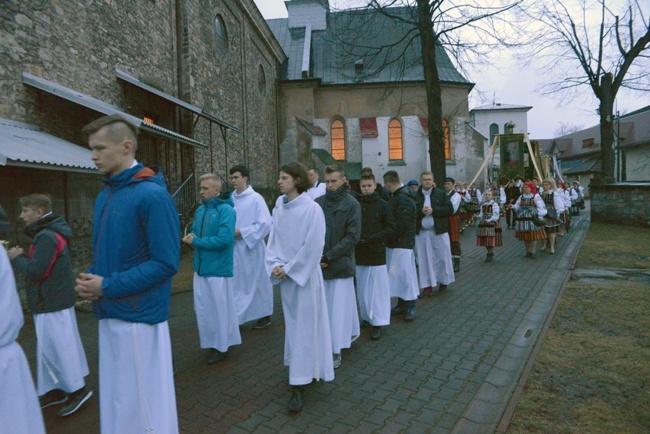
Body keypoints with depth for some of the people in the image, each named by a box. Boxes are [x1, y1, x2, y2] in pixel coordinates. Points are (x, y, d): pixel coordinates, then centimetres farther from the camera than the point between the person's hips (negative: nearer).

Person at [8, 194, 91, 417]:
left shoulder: (47, 237, -20)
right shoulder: (47, 234, 13)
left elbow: (36, 271, -22)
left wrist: (17, 257, -6)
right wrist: (23, 257, 0)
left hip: (51, 303, -10)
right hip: (53, 300, 10)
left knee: (54, 347, -1)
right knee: (49, 347, 16)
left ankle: (77, 389, 10)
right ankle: (55, 389, 27)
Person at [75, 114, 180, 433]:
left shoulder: (151, 195, -17)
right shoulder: (103, 196, 10)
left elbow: (166, 263, -20)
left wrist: (107, 287, -17)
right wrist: (90, 279, -1)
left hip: (139, 318, -8)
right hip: (109, 315, 8)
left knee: (144, 404, 8)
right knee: (115, 398, 22)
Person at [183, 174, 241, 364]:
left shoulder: (226, 210, -15)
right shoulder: (200, 210, 8)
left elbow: (224, 239, -23)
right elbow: (194, 231, 17)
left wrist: (196, 241, -15)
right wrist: (191, 237, -7)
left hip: (218, 269, -7)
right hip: (201, 266, 8)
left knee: (220, 308, 6)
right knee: (202, 307, 16)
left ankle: (221, 346, 23)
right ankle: (211, 341, 34)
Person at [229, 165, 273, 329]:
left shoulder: (256, 198, -11)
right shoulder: (231, 199, 5)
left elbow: (265, 224, -14)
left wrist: (242, 232, -16)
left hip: (251, 248, -5)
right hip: (234, 248, 5)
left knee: (257, 282, 8)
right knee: (236, 283, 10)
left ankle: (264, 315, 25)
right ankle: (238, 316, 24)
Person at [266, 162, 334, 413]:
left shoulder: (312, 208, -14)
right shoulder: (279, 210, 5)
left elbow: (313, 246, -17)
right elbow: (273, 241, 8)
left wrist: (289, 269, -14)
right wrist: (275, 265, -9)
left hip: (305, 275, -6)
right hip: (285, 276, 7)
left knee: (304, 326, 1)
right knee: (292, 324, 16)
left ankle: (299, 385, 11)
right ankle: (305, 371, 35)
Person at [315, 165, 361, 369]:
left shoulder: (352, 204, -5)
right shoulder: (318, 203, 4)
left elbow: (353, 236, -9)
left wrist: (329, 256, -13)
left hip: (341, 264, -4)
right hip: (321, 264, 4)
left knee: (339, 307, 2)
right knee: (324, 306, 11)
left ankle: (336, 351, 15)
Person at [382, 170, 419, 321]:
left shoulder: (404, 198, -18)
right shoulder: (395, 196, 13)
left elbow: (402, 224, -23)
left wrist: (389, 239, -14)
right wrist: (389, 239, 8)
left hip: (403, 244, -9)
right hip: (394, 243, 9)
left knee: (405, 274, -1)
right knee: (397, 274, 14)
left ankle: (410, 306, 11)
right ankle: (402, 304, 25)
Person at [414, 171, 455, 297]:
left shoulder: (441, 194, 3)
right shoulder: (415, 196, 3)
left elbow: (450, 209, -6)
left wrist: (433, 210, -15)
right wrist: (421, 211, -18)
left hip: (439, 231, 0)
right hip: (421, 232, 1)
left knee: (442, 257, 6)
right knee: (424, 259, 4)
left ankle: (443, 280, 30)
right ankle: (427, 287, 13)